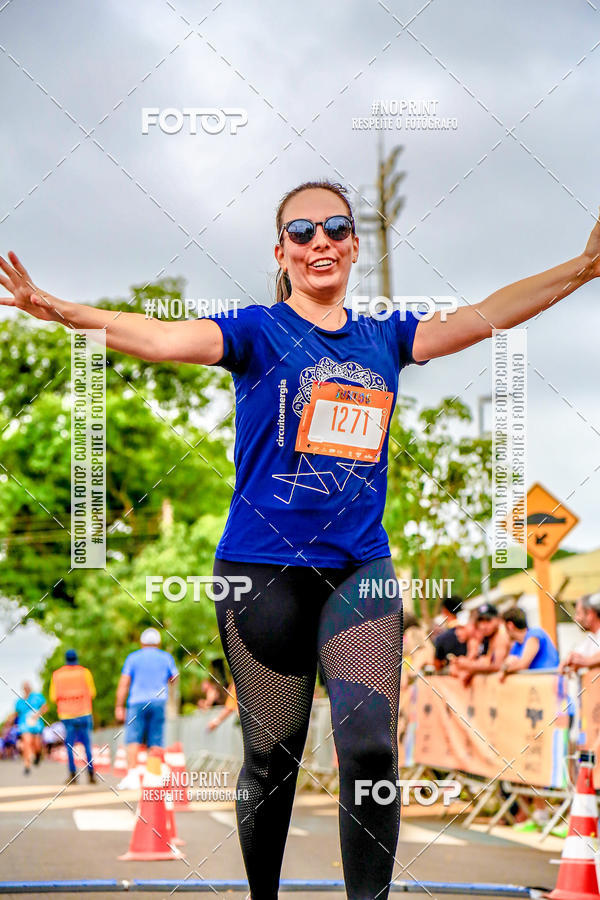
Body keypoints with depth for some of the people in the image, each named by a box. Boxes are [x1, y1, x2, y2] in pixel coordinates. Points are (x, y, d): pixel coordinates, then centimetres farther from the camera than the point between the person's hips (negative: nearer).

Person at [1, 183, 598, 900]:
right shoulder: (257, 331, -1)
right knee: (272, 756, 5)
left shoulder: (384, 337, 11)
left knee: (370, 748, -8)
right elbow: (163, 338, -16)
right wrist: (59, 311, -32)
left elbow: (485, 316, 5)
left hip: (360, 567, 3)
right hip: (262, 566, -3)